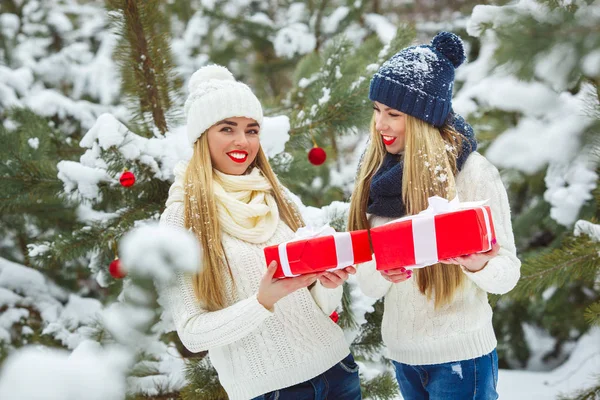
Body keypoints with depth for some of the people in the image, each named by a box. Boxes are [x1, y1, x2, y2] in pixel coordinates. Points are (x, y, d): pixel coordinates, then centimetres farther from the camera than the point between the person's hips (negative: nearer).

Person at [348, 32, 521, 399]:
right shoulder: (378, 175, -1)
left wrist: (478, 264, -30)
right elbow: (370, 285, 1)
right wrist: (381, 272, -21)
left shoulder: (473, 172, -13)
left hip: (460, 354, -5)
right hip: (401, 350, 5)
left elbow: (508, 272, -9)